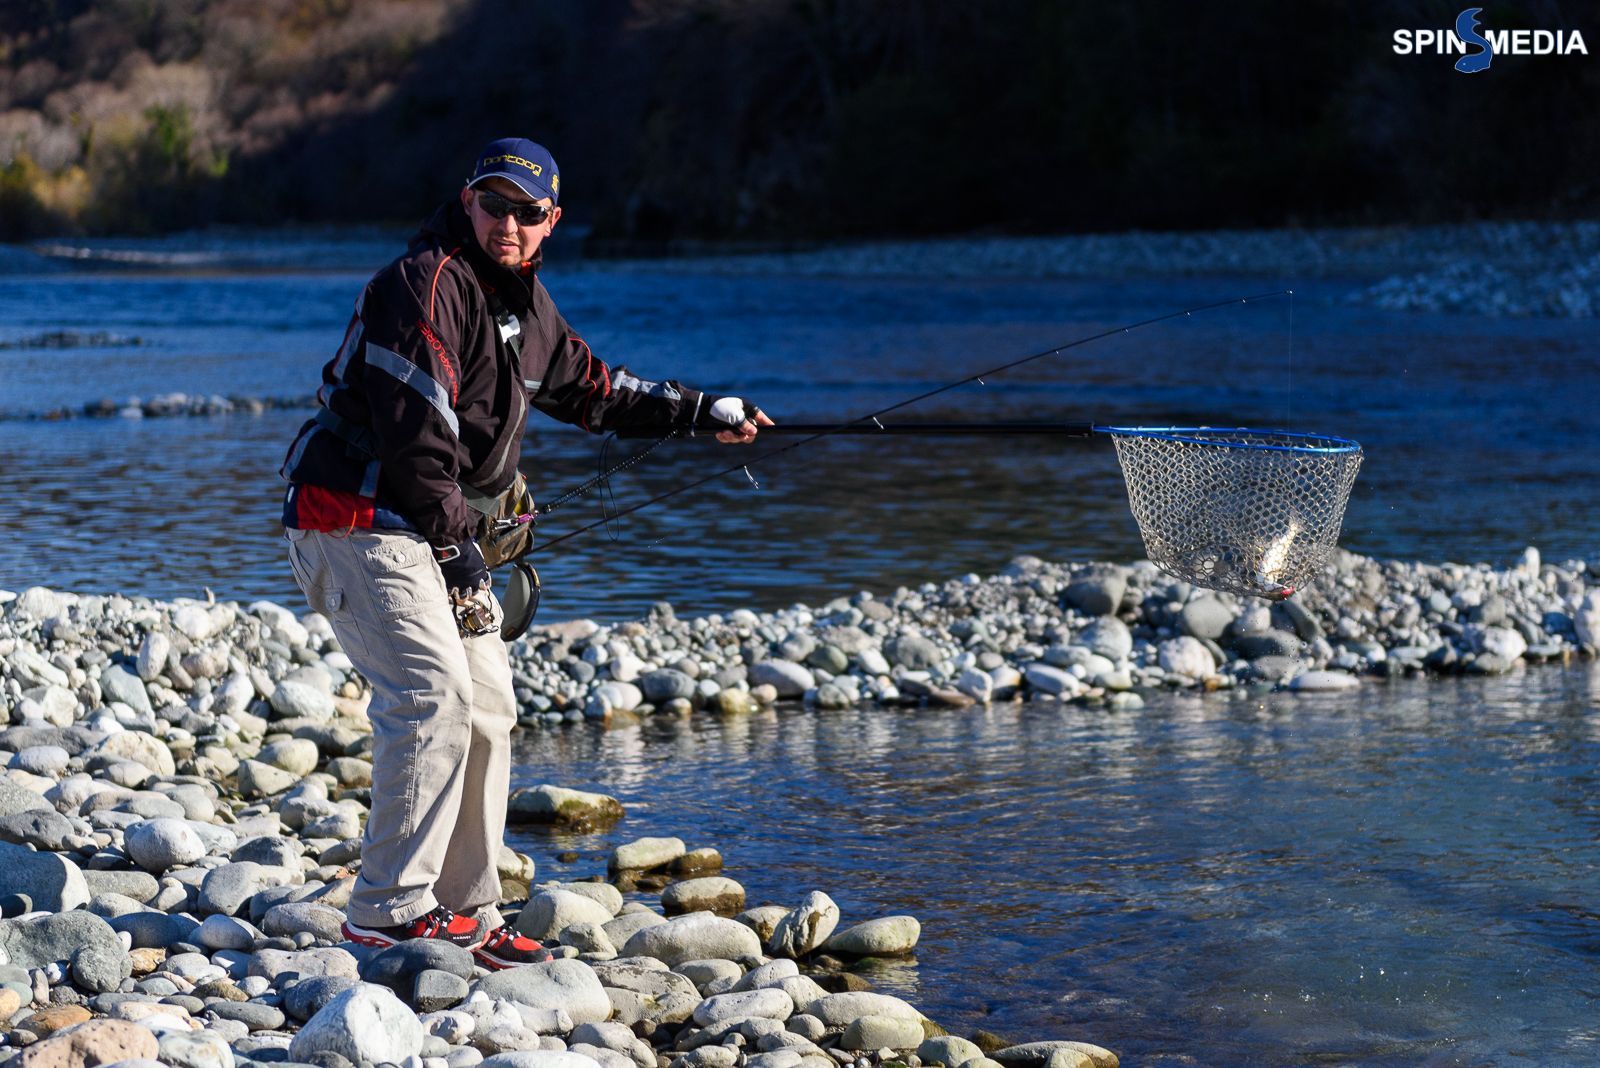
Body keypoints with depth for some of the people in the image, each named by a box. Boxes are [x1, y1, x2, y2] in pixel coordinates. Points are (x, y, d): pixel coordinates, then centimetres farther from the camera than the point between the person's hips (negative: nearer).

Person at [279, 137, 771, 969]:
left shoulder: (525, 304, 14)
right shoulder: (426, 283, -16)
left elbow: (589, 388, 29)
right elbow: (411, 425, -21)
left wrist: (701, 414, 29)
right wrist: (456, 541, -16)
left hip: (435, 531, 10)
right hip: (358, 520, -10)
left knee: (486, 708, 9)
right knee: (433, 691, -21)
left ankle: (465, 915, 16)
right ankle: (390, 909, -19)